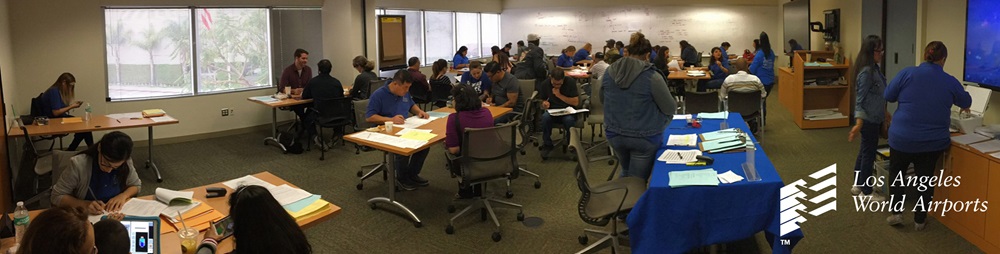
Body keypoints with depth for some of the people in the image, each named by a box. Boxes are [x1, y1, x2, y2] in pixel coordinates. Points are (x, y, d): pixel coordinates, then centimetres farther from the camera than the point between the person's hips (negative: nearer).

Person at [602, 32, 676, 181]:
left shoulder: (609, 72, -4)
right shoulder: (652, 76, -18)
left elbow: (603, 99, 13)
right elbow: (671, 108, -9)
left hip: (614, 133, 5)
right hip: (644, 137, -5)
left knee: (626, 173, 28)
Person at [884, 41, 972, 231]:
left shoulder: (907, 73, -10)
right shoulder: (950, 82, -2)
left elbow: (888, 96, -1)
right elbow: (966, 102, 18)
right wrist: (964, 106, 41)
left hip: (903, 138, -1)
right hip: (934, 141, 2)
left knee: (896, 172, 20)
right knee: (925, 177, 15)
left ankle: (896, 212, 15)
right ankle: (920, 220, 24)